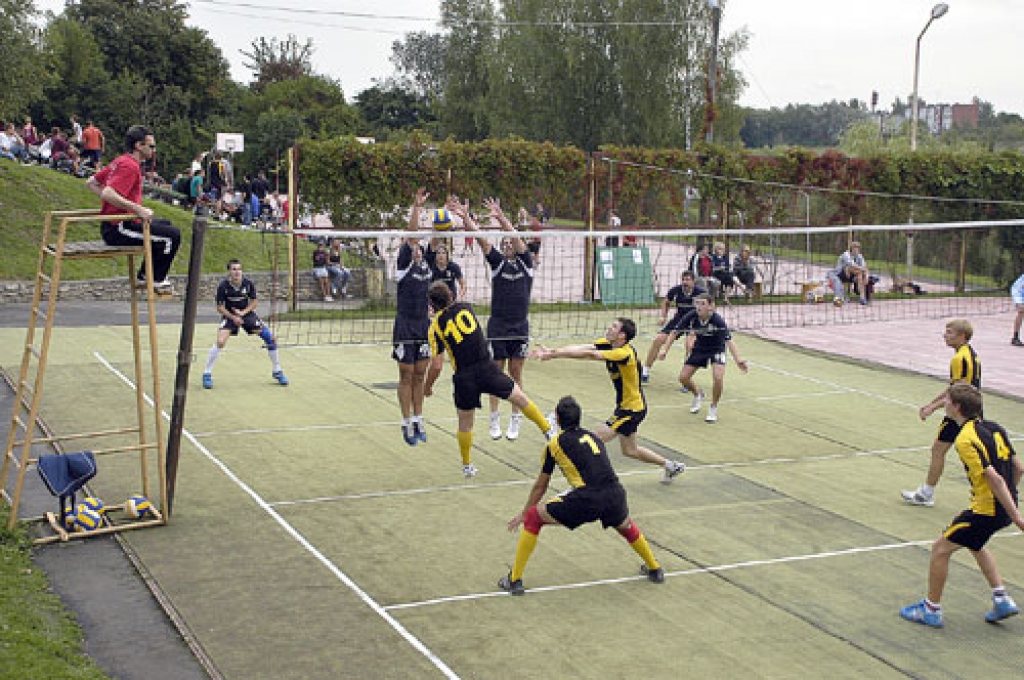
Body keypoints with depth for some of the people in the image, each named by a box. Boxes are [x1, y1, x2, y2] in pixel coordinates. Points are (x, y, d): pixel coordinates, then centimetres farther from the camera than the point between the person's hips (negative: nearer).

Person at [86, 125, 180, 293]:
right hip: (119, 229, -11)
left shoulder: (119, 161, 14)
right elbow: (107, 194, -31)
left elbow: (91, 183, 20)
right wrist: (137, 209, -30)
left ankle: (145, 274, 26)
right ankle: (157, 281, 0)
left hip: (112, 227, 11)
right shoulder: (130, 166, -17)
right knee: (172, 235, -13)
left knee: (165, 224, 26)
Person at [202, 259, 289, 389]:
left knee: (270, 338, -6)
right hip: (230, 315, -2)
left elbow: (254, 302, -3)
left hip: (247, 313, 2)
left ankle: (277, 371, 12)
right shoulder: (223, 286, -19)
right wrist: (233, 317, -22)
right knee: (220, 342, -25)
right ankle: (207, 374, -8)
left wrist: (243, 312, -19)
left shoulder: (248, 284, -15)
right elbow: (220, 307, -10)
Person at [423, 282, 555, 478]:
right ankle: (549, 431, 19)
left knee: (465, 423, 16)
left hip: (464, 377, -1)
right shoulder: (465, 307, 6)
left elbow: (437, 366, -5)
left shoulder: (436, 326, -2)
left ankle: (467, 466, 26)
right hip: (486, 366, 1)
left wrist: (427, 387, 12)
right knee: (519, 397, 14)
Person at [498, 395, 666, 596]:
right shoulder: (593, 437, 26)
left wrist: (524, 514, 37)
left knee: (533, 517, 14)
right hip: (615, 495, 5)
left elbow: (540, 486, 23)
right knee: (625, 526, 39)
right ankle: (655, 569, 52)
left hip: (586, 499, -4)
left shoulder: (555, 444, 14)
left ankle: (514, 580, 13)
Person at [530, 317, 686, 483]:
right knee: (630, 451, 23)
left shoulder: (625, 353, -28)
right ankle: (671, 466, 40)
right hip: (625, 406, 10)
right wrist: (552, 351, -26)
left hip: (632, 409, -10)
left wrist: (554, 353, -38)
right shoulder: (607, 344, -3)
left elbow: (590, 354, -36)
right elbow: (581, 348, -13)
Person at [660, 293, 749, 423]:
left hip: (717, 349, -4)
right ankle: (698, 394, 33)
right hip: (699, 348, 4)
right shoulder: (691, 316, -24)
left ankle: (713, 408, 1)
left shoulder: (717, 320, -32)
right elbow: (676, 332, -13)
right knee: (683, 377, -2)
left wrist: (738, 360, -49)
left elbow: (729, 340, -37)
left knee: (718, 378, -26)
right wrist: (665, 349, -20)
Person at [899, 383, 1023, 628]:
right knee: (975, 544, 32)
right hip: (1002, 507, 9)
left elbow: (994, 478, -25)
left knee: (940, 548, 3)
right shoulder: (994, 428, 6)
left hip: (986, 510, -9)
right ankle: (1002, 601, 29)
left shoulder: (966, 439, -20)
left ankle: (931, 610, 14)